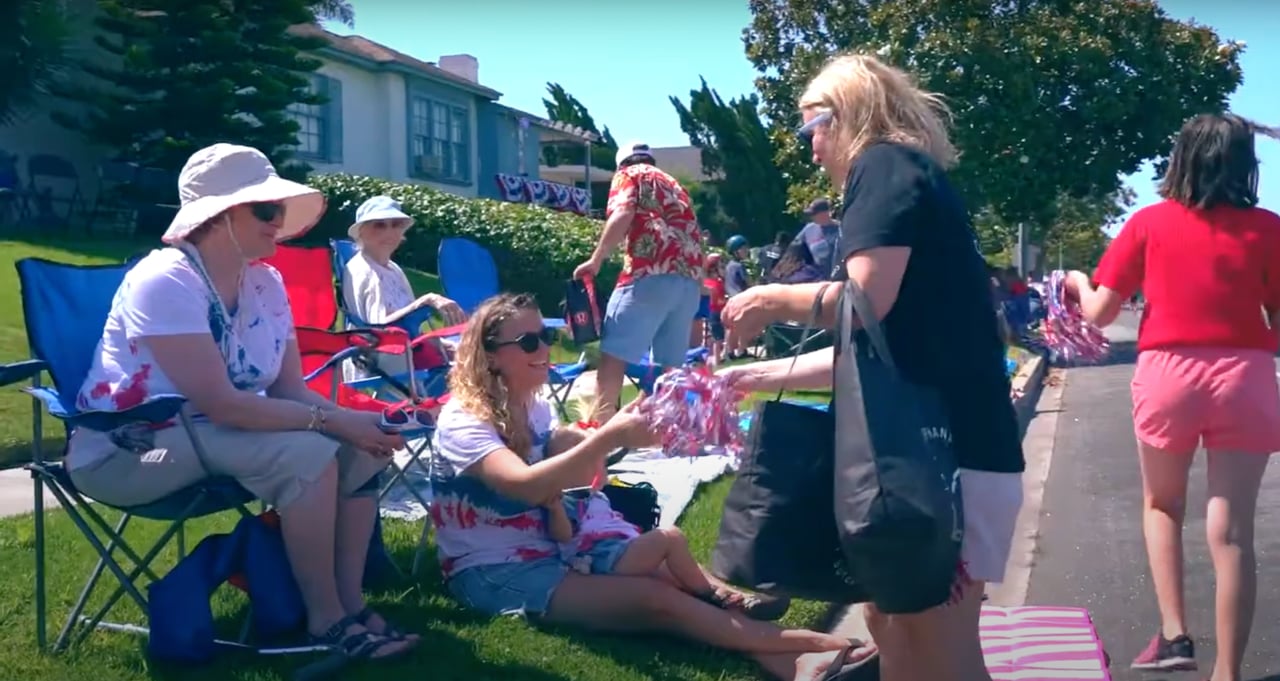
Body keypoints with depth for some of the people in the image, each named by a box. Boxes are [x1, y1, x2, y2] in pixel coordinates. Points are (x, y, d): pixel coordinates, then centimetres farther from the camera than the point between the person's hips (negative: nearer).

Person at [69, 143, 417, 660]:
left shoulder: (265, 283, 1)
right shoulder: (166, 282, -24)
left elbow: (290, 390, 0)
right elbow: (220, 404, -30)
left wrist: (356, 422, -20)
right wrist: (334, 419, -28)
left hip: (212, 435, 8)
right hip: (124, 452, -8)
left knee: (361, 452, -9)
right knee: (307, 452, -28)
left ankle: (349, 603, -3)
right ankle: (325, 619, -15)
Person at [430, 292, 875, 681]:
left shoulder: (535, 408, 8)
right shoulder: (462, 420, -16)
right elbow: (524, 485, -32)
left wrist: (610, 434, -9)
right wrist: (608, 438, -40)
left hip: (545, 553, 7)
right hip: (490, 572, -7)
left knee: (669, 579, -18)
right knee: (655, 600, -23)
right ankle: (810, 644, -25)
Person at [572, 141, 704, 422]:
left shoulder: (628, 175, 14)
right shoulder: (674, 185, 33)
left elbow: (623, 215, -6)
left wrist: (595, 260, -6)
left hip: (652, 274, -7)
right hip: (690, 279, 7)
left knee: (613, 354, -8)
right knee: (670, 364, 9)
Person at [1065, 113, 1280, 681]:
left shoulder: (1149, 222, 1)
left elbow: (1098, 314, 4)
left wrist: (1078, 282, 24)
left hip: (1168, 373, 0)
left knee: (1162, 505, 22)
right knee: (1231, 530, 2)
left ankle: (1173, 634, 12)